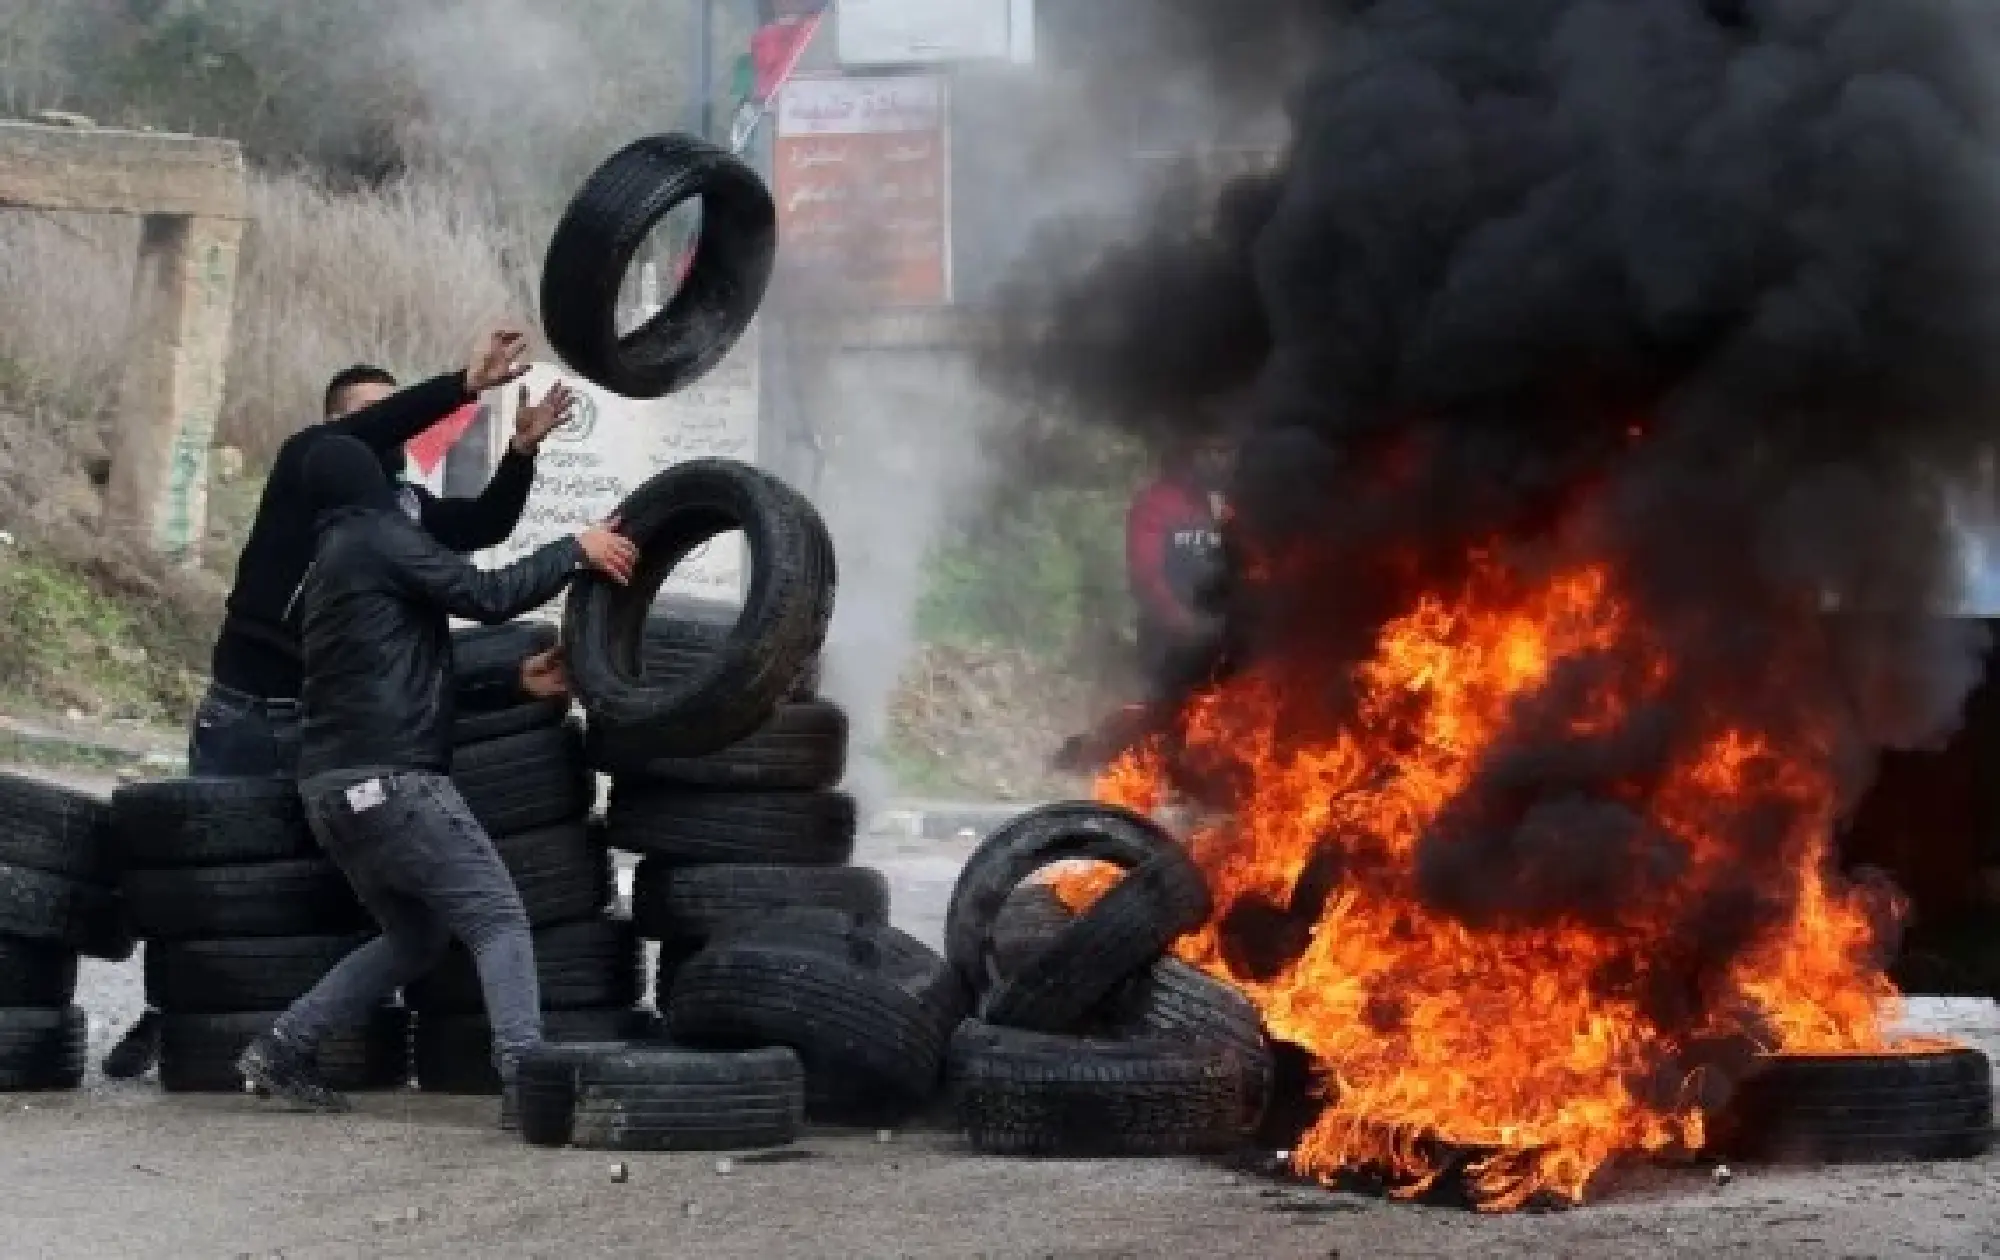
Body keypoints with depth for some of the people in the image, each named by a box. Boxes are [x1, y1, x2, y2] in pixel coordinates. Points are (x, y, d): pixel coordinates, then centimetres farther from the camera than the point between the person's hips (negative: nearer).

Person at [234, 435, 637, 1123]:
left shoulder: (326, 566, 24)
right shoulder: (381, 538, -4)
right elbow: (487, 595, -13)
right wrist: (575, 549, -4)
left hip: (334, 786, 9)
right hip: (390, 778, -9)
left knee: (414, 936, 18)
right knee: (498, 918, -9)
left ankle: (280, 1053, 14)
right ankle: (526, 1077, -22)